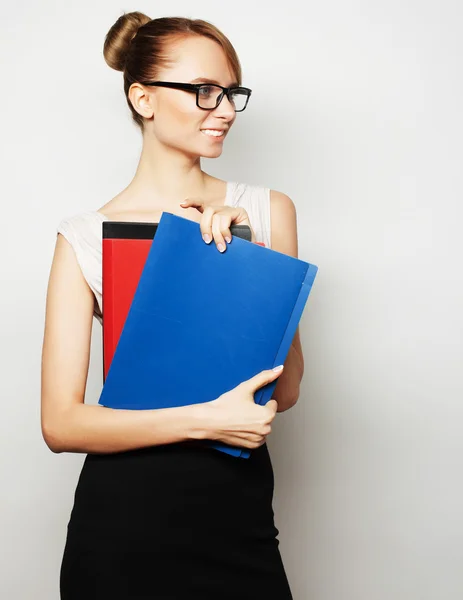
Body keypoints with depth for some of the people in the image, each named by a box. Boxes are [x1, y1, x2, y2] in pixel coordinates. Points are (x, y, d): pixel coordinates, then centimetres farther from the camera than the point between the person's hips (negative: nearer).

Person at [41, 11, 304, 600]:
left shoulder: (267, 211, 0)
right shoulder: (85, 237, -5)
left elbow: (286, 391, -3)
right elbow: (60, 423, -9)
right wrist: (203, 420, -19)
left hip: (239, 510, 2)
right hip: (124, 522, -1)